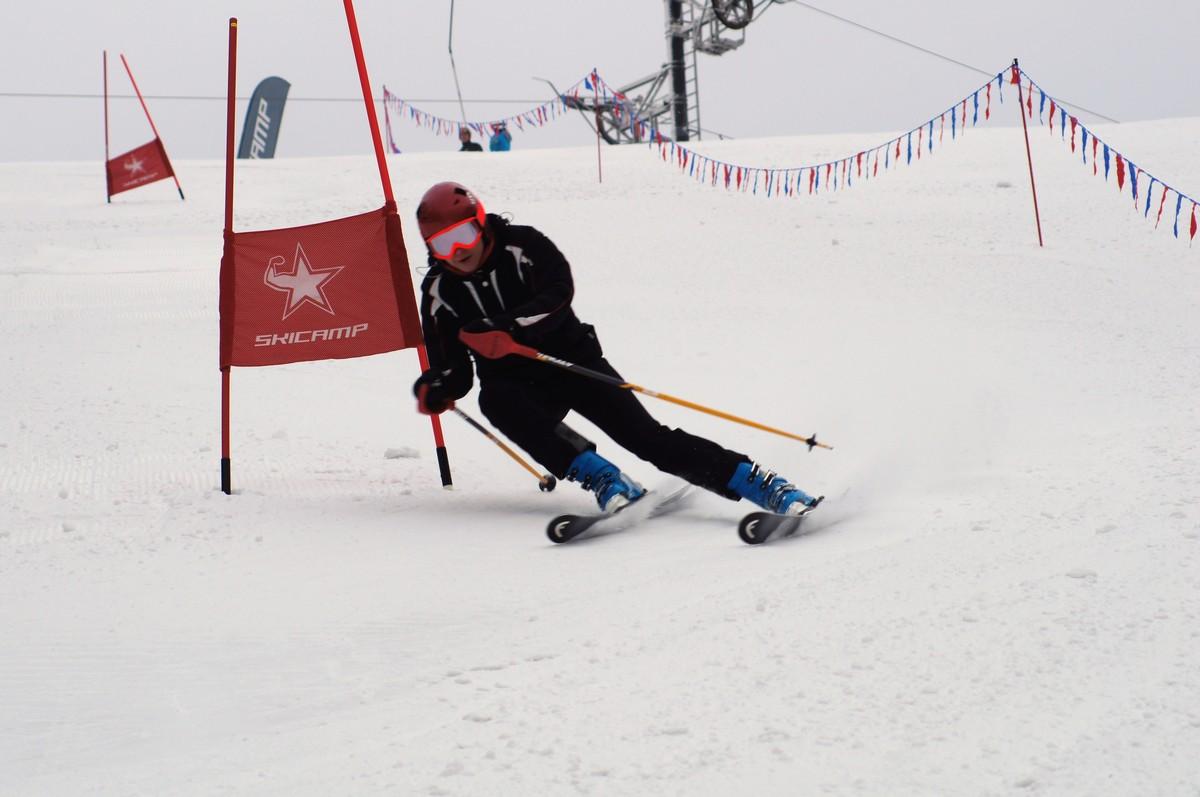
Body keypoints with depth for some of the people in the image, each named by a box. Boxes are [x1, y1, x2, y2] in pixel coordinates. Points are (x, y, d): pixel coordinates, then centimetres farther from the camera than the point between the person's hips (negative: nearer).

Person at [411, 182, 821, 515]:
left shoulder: (521, 245, -9)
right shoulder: (439, 292, -1)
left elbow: (557, 293, -26)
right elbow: (454, 368, 0)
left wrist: (505, 329, -41)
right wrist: (437, 389, -24)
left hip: (571, 360, -2)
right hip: (514, 383, 2)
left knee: (644, 434, -17)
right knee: (495, 400, -33)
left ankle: (760, 483, -20)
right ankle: (600, 477, -35)